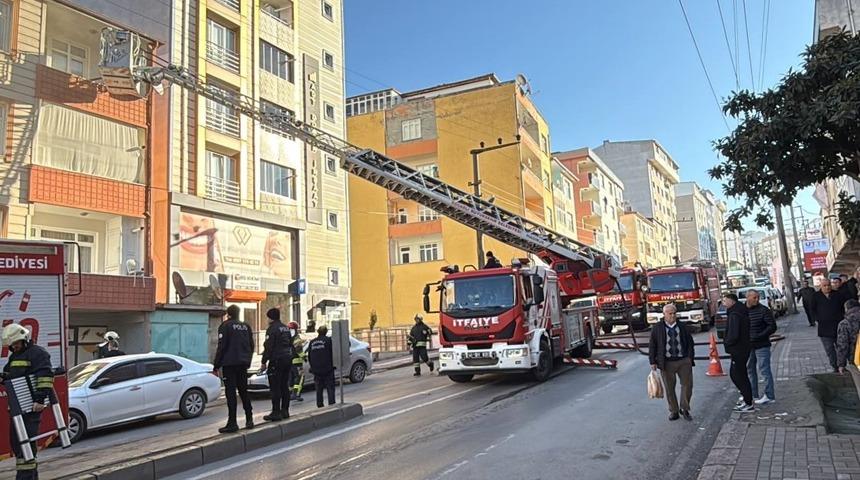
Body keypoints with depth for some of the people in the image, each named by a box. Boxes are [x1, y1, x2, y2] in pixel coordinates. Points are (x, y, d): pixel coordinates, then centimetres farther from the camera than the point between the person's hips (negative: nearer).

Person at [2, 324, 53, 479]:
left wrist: (40, 399, -25)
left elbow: (45, 377, -19)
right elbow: (7, 375, 32)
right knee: (15, 441, 14)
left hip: (31, 406, -10)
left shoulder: (38, 353, -9)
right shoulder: (14, 356, 20)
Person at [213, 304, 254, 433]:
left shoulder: (225, 326, -6)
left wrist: (216, 365, -6)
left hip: (229, 364, -6)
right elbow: (251, 346, 14)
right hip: (243, 364, 6)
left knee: (230, 393, -5)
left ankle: (232, 423, -6)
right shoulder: (246, 326, 12)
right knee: (243, 391, 13)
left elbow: (221, 347, -11)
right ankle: (249, 420, 16)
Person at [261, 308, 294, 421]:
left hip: (277, 361, -8)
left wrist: (264, 361, -9)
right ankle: (285, 411, 14)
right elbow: (291, 344, 20)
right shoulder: (286, 328, 16)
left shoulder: (272, 329, -10)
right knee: (284, 386, 11)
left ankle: (276, 413, -6)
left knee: (275, 388, -6)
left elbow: (268, 347, -14)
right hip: (287, 360, 8)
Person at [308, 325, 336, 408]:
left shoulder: (312, 342, 7)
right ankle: (331, 404, -4)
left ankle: (320, 406, 11)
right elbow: (333, 353, -7)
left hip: (316, 370, 4)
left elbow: (309, 357, 12)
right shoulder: (328, 340, -6)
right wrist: (332, 364, 7)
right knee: (330, 388, 2)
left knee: (319, 390, 11)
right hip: (327, 369, -4)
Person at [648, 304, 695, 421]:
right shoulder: (657, 329, 1)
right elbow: (652, 346, 2)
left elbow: (690, 343, 12)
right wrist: (653, 362, -3)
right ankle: (674, 411, 20)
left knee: (687, 385, 1)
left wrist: (690, 357, 1)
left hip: (684, 361, 1)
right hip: (667, 363, -1)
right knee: (669, 388, 6)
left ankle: (685, 409, 20)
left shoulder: (682, 327, 6)